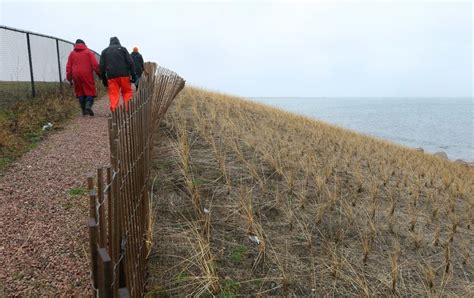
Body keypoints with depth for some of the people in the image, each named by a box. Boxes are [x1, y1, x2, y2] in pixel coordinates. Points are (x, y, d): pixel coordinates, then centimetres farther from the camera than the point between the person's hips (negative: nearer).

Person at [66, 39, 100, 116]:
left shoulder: (72, 53, 14)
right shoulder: (88, 52, 7)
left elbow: (68, 67, 11)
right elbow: (95, 64, -3)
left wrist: (69, 78, 13)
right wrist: (99, 74, 1)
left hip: (76, 75, 3)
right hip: (87, 75, -3)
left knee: (80, 92, 9)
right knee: (90, 91, 0)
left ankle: (84, 110, 7)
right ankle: (88, 106, -25)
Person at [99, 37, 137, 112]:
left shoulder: (105, 51, 16)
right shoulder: (122, 49, 10)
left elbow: (102, 66, 11)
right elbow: (130, 62, 0)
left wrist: (103, 79, 15)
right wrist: (133, 75, 0)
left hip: (111, 76, 1)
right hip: (124, 75, -1)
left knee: (113, 94, 1)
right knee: (127, 92, 8)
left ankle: (114, 111, -10)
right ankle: (128, 110, -3)